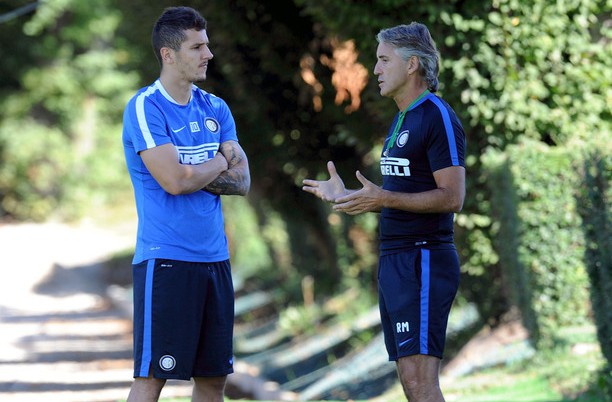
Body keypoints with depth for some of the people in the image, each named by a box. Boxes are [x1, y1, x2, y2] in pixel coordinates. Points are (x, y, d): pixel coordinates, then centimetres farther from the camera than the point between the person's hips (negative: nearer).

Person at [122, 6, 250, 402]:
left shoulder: (215, 109, 12)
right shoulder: (145, 108, -9)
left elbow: (242, 181, 5)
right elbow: (174, 180, -19)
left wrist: (191, 173, -11)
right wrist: (219, 163, -1)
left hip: (215, 258, 7)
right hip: (165, 260, -7)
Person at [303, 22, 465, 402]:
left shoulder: (439, 118, -12)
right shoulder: (402, 119, 18)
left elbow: (452, 197, -19)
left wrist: (384, 198, -25)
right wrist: (345, 195, 15)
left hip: (423, 260, -10)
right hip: (396, 259, 10)